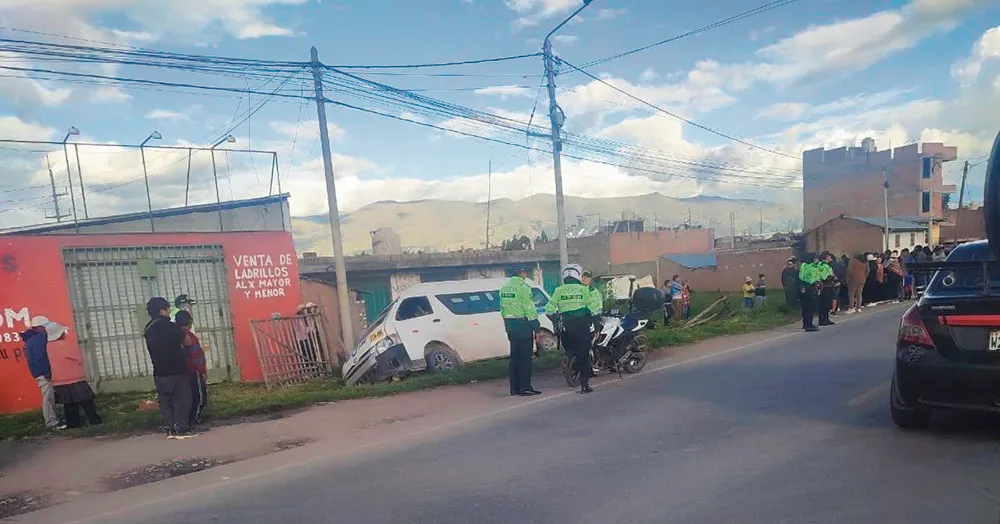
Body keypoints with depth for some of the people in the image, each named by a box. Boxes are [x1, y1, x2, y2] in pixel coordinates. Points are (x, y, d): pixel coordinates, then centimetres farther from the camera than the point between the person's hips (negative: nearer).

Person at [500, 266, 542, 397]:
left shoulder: (504, 288, 12)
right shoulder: (523, 287, -13)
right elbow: (529, 310, -15)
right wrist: (537, 329, -10)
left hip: (510, 326, 8)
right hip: (523, 325, -8)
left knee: (514, 356, 12)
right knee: (525, 358, -2)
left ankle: (515, 388, 17)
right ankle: (525, 388, 1)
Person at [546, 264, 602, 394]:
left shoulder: (559, 290, 2)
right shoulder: (583, 289, -4)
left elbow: (549, 309, 1)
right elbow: (594, 308, -4)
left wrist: (555, 320, 18)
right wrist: (597, 324, 7)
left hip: (566, 326, 2)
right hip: (582, 325, -2)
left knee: (570, 350, 24)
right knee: (584, 354, 4)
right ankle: (584, 384, 5)